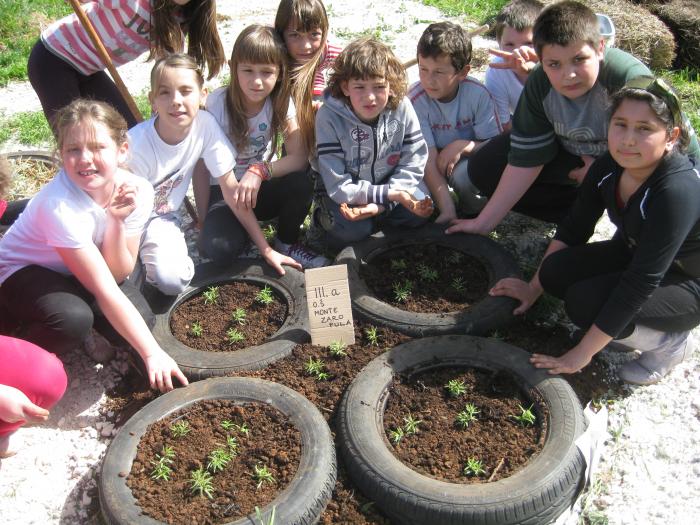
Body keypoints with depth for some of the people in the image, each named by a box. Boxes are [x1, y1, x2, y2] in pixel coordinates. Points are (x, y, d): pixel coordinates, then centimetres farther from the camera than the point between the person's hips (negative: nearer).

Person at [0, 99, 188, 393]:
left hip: (77, 272, 5)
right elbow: (105, 291, -34)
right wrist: (152, 353, -36)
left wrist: (116, 221, -34)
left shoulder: (137, 191, -20)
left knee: (141, 318, -19)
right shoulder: (59, 206, -36)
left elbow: (117, 275, -17)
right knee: (73, 319, -35)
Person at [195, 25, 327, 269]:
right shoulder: (217, 103, -17)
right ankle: (242, 228, 7)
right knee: (218, 246, -31)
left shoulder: (280, 102, -10)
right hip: (224, 191, -2)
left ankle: (287, 243, 0)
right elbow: (201, 165, -12)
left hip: (262, 187, 3)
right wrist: (204, 220, -14)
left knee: (301, 183, -30)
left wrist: (260, 171, -34)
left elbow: (300, 157, -18)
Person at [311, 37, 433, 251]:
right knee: (353, 230, -28)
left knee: (420, 213, -19)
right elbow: (337, 185, -27)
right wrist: (389, 194, -33)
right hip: (343, 191, -3)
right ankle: (325, 213, 5)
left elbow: (413, 164, -14)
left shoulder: (402, 108, -19)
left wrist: (381, 203, -28)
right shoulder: (329, 117, -27)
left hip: (388, 181, 3)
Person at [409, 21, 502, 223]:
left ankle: (468, 201, -1)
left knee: (464, 172, -33)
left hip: (467, 157, 0)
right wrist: (447, 211, -34)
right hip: (435, 159, 1)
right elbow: (428, 159, -27)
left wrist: (462, 146, -33)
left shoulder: (477, 94, -19)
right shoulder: (416, 100, -23)